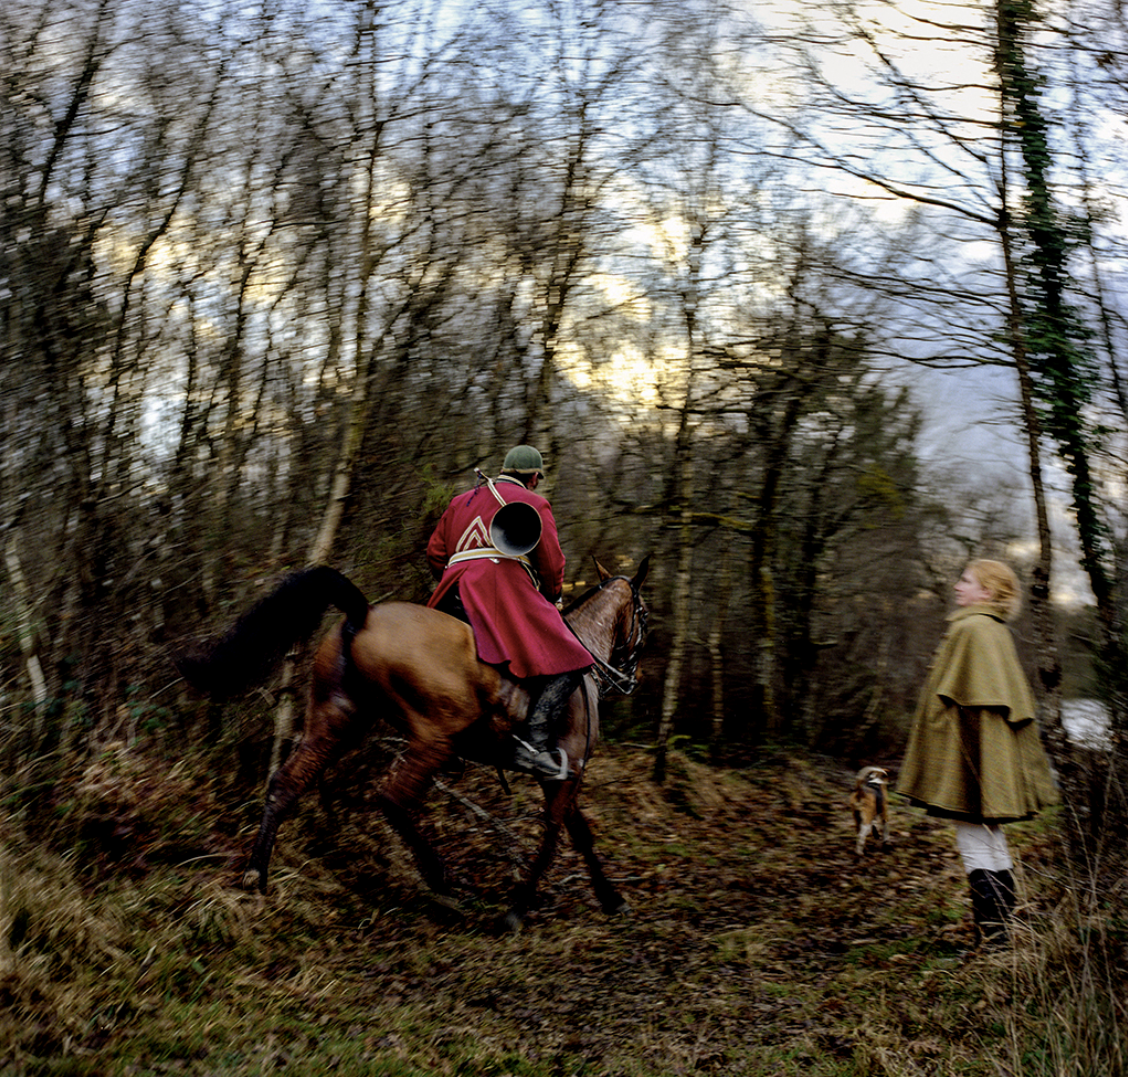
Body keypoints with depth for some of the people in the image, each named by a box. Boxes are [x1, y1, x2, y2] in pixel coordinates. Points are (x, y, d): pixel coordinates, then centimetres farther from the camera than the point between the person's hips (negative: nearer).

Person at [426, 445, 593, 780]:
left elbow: (435, 553, 26)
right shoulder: (534, 503, 12)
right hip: (505, 588, -6)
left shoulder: (461, 501, 30)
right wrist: (552, 599, 24)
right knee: (567, 664, -10)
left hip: (452, 598, 7)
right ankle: (533, 744, -27)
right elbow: (552, 564, 7)